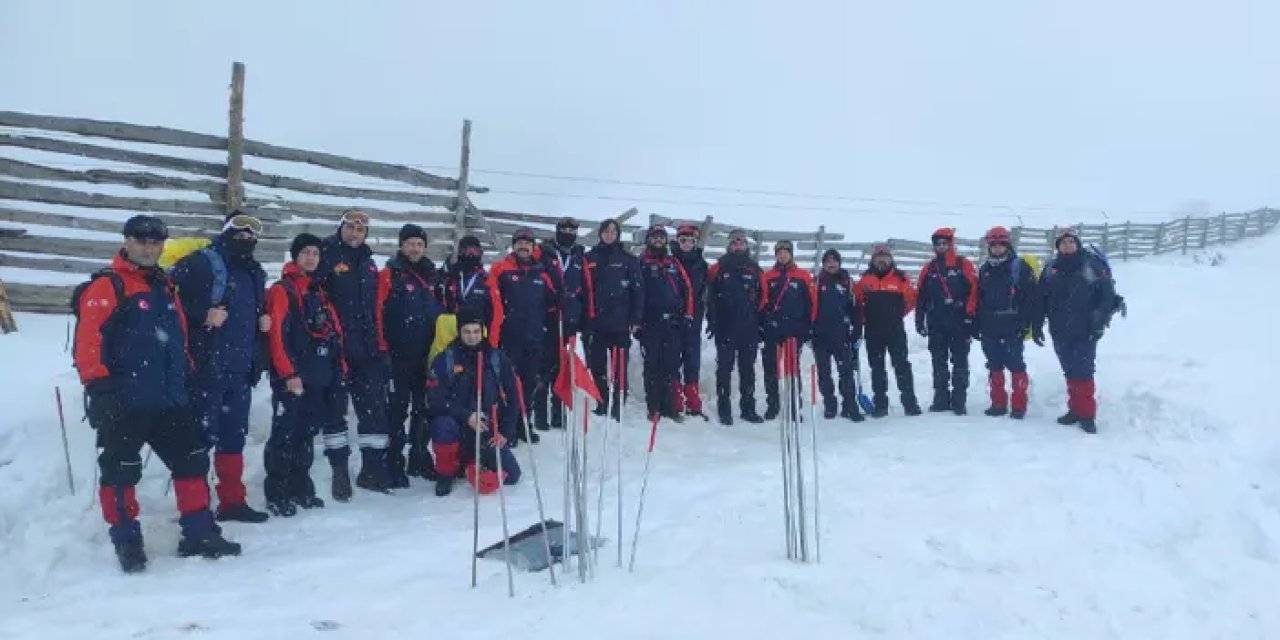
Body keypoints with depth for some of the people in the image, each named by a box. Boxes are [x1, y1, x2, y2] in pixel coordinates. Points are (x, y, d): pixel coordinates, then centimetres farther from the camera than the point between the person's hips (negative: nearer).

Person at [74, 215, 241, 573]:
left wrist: (188, 377, 21)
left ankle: (199, 533, 15)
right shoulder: (107, 286, -6)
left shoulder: (165, 288, 18)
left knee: (192, 459, 7)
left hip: (169, 399, 7)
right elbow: (88, 339, -14)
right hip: (122, 402, -7)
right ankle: (127, 541, 14)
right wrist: (97, 385, -19)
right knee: (121, 470, 1)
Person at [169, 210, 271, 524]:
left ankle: (233, 501, 23)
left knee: (234, 436, 13)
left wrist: (263, 319, 12)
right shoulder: (201, 263, -8)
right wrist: (204, 314, -22)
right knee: (200, 437, -6)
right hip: (206, 367, -8)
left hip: (241, 369, 8)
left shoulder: (254, 271, 18)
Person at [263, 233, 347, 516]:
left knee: (306, 434, 13)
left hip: (320, 377, 7)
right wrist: (288, 373, -19)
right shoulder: (282, 290, -5)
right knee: (285, 434, -6)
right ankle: (277, 495, 1)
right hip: (292, 378, -7)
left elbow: (335, 332, 21)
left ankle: (301, 489, 21)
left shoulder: (320, 292, 19)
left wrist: (340, 365, 16)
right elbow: (277, 334, -14)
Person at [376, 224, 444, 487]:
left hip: (428, 354, 6)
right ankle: (395, 465, 6)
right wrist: (383, 347, -15)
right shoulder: (390, 274, -6)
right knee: (398, 409, -1)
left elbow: (441, 309, 20)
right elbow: (379, 312, -11)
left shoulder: (431, 275, 12)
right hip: (400, 354, -5)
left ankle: (420, 459, 24)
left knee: (424, 408, 12)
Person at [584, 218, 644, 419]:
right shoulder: (590, 258, 7)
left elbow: (638, 290, 1)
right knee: (597, 367, 6)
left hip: (621, 323, -2)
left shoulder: (629, 259, 3)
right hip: (596, 322, 2)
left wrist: (636, 319, -6)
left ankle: (618, 407, 7)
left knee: (620, 367, 1)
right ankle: (601, 405, 16)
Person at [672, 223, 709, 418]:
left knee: (692, 358, 3)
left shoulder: (702, 264, 10)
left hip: (693, 319, 2)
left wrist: (709, 316, 3)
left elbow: (707, 292, 9)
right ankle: (674, 402, 2)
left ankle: (693, 403, 6)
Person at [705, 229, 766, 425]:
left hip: (749, 330, 2)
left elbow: (762, 298, 11)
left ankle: (748, 409, 15)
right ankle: (724, 410, 5)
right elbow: (710, 297, 2)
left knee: (748, 370, 8)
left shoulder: (755, 270, 9)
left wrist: (761, 324, 5)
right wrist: (712, 321, -3)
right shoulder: (718, 268, 3)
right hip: (725, 330, -2)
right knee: (724, 370, 1)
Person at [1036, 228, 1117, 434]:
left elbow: (1107, 294, -6)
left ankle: (1087, 414, 0)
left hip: (1085, 331, -4)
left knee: (1083, 371, -6)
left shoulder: (1092, 265, -4)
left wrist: (1100, 321, -11)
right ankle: (1075, 409, 19)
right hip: (1060, 332, 4)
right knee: (1070, 372, 11)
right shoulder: (1051, 270, 9)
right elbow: (1041, 299, 13)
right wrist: (1038, 324, 10)